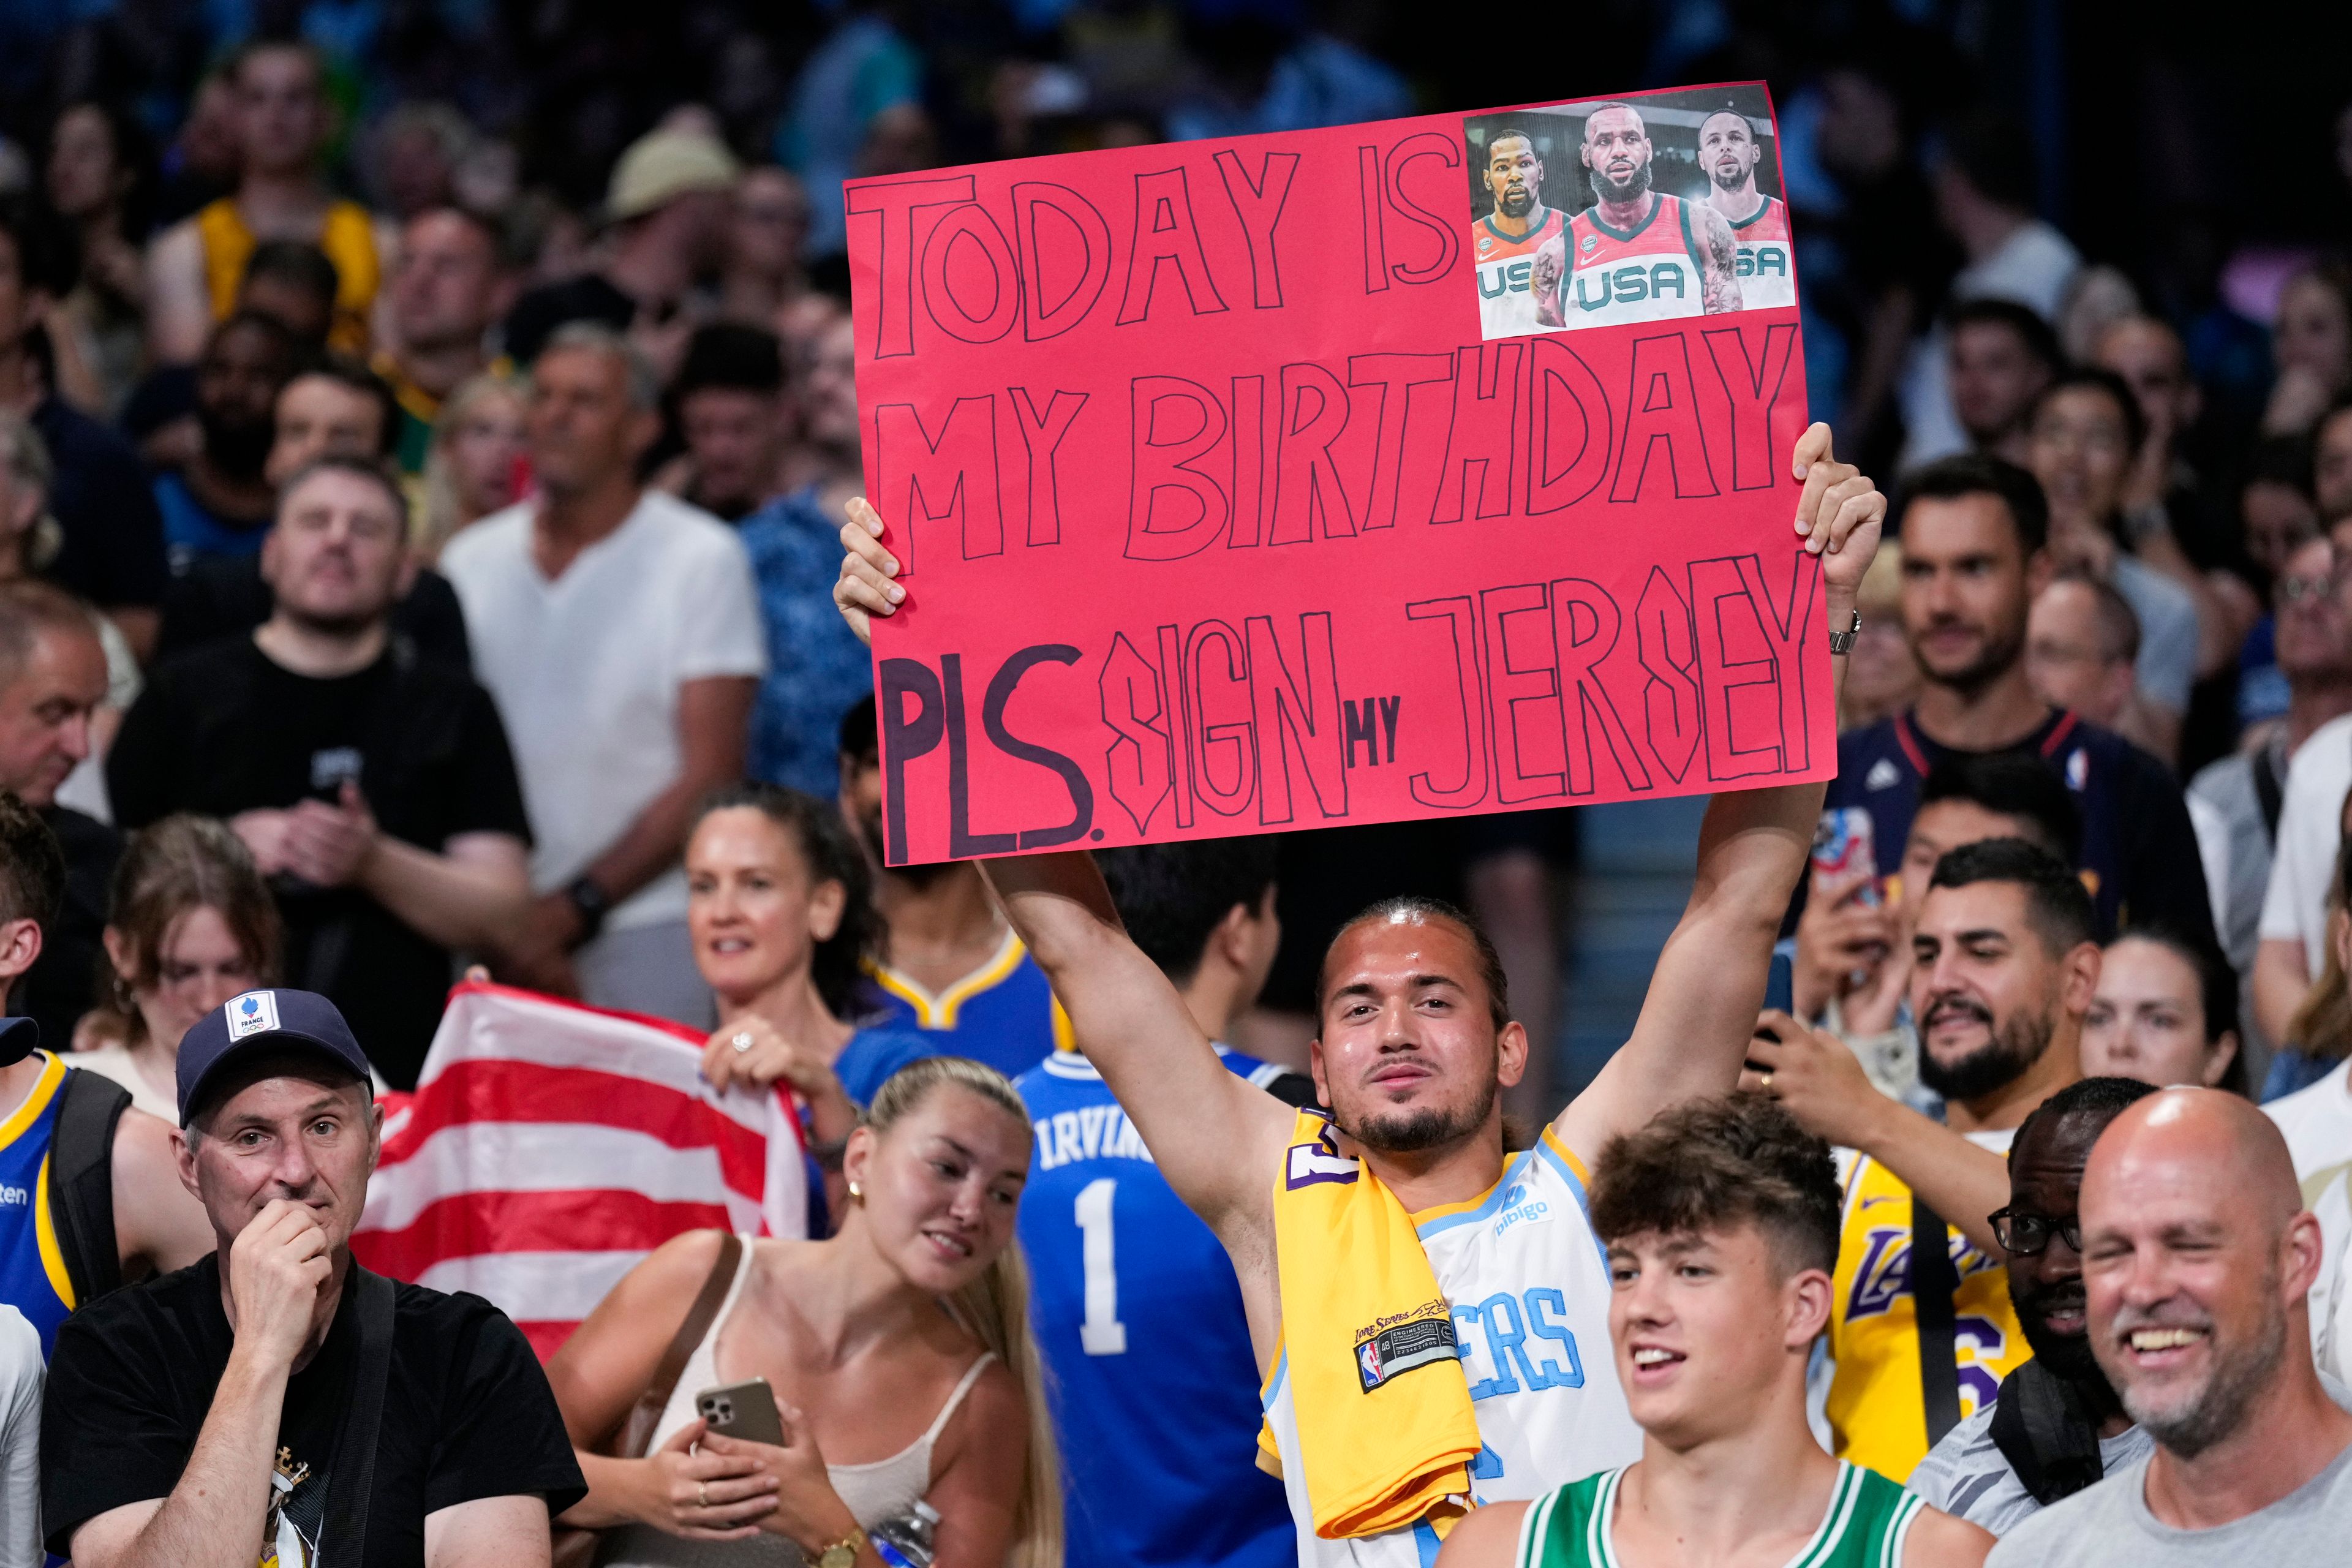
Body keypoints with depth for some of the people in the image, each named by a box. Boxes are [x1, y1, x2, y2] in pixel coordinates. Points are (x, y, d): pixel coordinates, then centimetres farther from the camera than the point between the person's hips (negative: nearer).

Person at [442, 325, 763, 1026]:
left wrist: (571, 910, -12)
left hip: (645, 925, -3)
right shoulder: (473, 560, 11)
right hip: (495, 940, 3)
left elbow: (710, 778, -5)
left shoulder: (702, 558, 0)